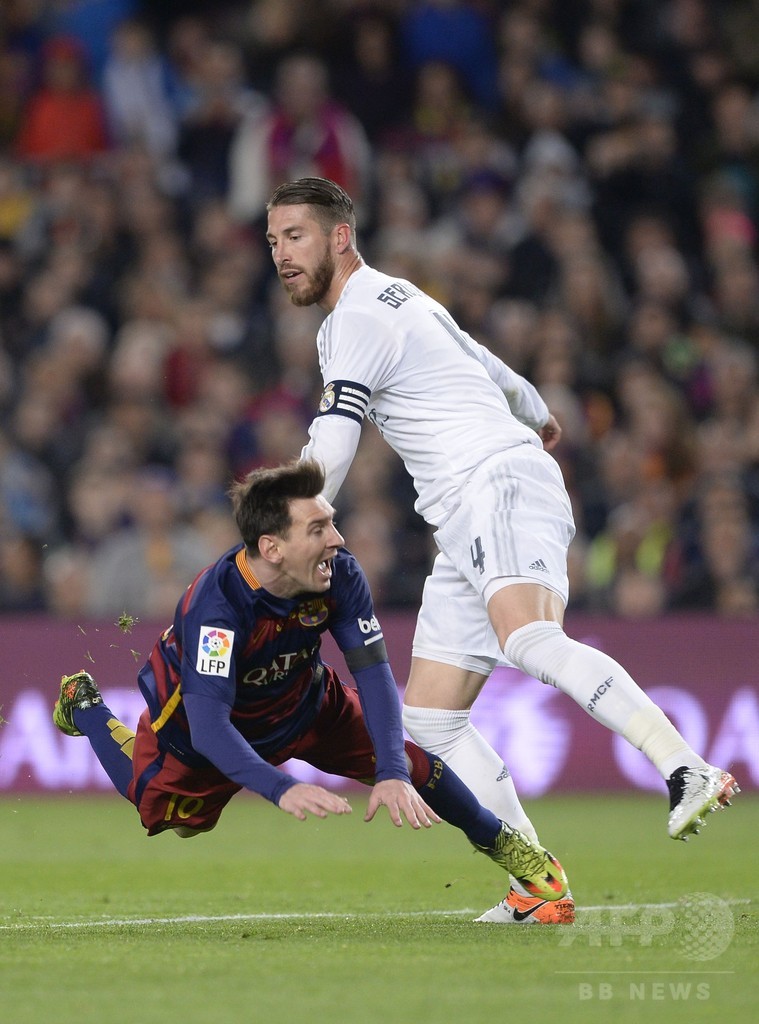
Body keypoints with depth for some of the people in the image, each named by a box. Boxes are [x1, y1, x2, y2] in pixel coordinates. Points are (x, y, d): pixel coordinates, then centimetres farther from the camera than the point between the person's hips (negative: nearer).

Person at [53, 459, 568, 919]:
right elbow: (208, 724, -47)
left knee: (410, 764, -9)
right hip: (197, 719, -3)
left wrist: (392, 773, -41)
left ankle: (501, 842, 20)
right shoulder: (216, 603, -43)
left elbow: (373, 673, -27)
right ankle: (85, 705, 33)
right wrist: (281, 788, -62)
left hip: (304, 702, 3)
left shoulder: (341, 575, -29)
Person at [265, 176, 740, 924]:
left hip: (500, 482, -10)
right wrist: (539, 418, 62)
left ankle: (687, 773, -49)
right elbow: (486, 365, 43)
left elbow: (329, 452, -11)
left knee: (531, 642, -35)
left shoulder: (361, 315, -5)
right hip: (465, 524, 10)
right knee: (430, 723, 2)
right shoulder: (397, 302, 26)